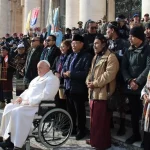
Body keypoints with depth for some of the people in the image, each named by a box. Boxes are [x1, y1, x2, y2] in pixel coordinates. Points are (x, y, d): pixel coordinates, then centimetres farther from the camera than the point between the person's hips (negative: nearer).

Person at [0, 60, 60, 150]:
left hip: (39, 106, -10)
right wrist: (21, 97, 8)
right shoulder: (37, 78, 24)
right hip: (26, 103, 10)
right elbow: (29, 90, 28)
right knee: (9, 108, -3)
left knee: (18, 112, -29)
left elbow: (45, 95, -20)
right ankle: (9, 139, -4)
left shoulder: (52, 79, -7)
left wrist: (30, 101, -22)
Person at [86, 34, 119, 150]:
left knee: (101, 121, -4)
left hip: (103, 93, -9)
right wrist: (88, 81, 1)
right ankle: (95, 140, 27)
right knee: (94, 119, 16)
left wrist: (95, 83, -17)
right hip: (93, 93, 9)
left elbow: (109, 75, -20)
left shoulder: (110, 57, -9)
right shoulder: (96, 57, 21)